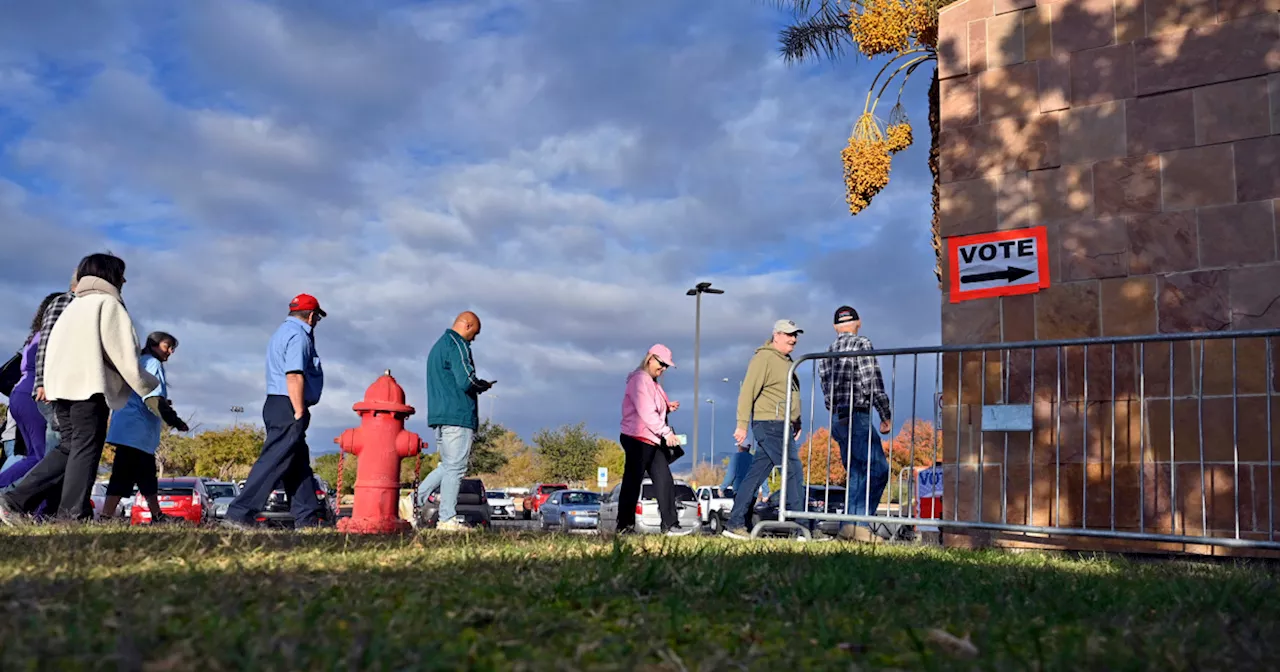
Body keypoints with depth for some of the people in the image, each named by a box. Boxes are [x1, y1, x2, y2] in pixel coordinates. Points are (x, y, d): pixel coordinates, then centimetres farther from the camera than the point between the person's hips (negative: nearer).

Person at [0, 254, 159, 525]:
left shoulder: (75, 304, 26)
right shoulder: (107, 303, -1)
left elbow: (53, 343, 22)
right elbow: (122, 352, -7)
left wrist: (45, 384, 23)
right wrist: (148, 384, 2)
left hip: (62, 384, 8)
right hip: (90, 384, -8)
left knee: (70, 447, 10)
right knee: (86, 447, -7)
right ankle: (74, 513, -11)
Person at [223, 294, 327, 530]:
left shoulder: (283, 331, 22)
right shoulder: (298, 335, -11)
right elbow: (294, 377, -21)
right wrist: (300, 413, -20)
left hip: (276, 405, 11)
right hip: (289, 408, -11)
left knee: (299, 465, 11)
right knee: (272, 463, -10)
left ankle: (307, 519, 13)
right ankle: (238, 514, -11)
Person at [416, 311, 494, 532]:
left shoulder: (438, 346, 22)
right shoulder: (458, 345, -10)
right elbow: (466, 381, -19)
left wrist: (478, 385, 17)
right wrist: (484, 385, 1)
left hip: (438, 414, 10)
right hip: (458, 415, -10)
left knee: (447, 466, 16)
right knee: (456, 467, -5)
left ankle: (416, 500, 8)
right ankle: (447, 519, -3)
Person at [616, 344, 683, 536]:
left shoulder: (653, 383, 19)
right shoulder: (640, 380, -12)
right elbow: (646, 412, -21)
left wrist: (668, 407, 6)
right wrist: (666, 432, -21)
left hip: (654, 441, 10)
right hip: (638, 440, -10)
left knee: (665, 482, 3)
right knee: (632, 483, -3)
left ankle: (670, 525, 4)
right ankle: (625, 526, 5)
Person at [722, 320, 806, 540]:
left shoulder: (786, 361, 21)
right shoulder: (764, 357, -9)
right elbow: (748, 391, -15)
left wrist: (796, 423, 22)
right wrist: (743, 424, -20)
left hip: (781, 425, 9)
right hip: (769, 424, -9)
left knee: (756, 474, 9)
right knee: (794, 471, -10)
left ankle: (735, 523, 13)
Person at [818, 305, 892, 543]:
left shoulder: (827, 353, 17)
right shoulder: (861, 344, -5)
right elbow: (872, 383, -11)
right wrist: (886, 416, -4)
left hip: (836, 419, 8)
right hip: (857, 416, -8)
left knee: (857, 474, 12)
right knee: (878, 469, -9)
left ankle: (849, 525, 8)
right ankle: (859, 522, -17)